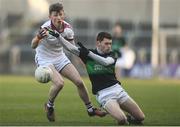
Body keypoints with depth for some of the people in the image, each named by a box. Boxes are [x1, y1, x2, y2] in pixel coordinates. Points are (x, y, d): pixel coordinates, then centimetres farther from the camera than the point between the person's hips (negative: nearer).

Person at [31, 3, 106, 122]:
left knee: (79, 82, -1)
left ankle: (90, 109, 19)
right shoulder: (46, 28, -27)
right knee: (59, 82, -28)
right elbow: (33, 46, -35)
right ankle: (49, 106, 1)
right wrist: (39, 37, -55)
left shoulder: (67, 28, -10)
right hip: (45, 59, -5)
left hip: (60, 57, 6)